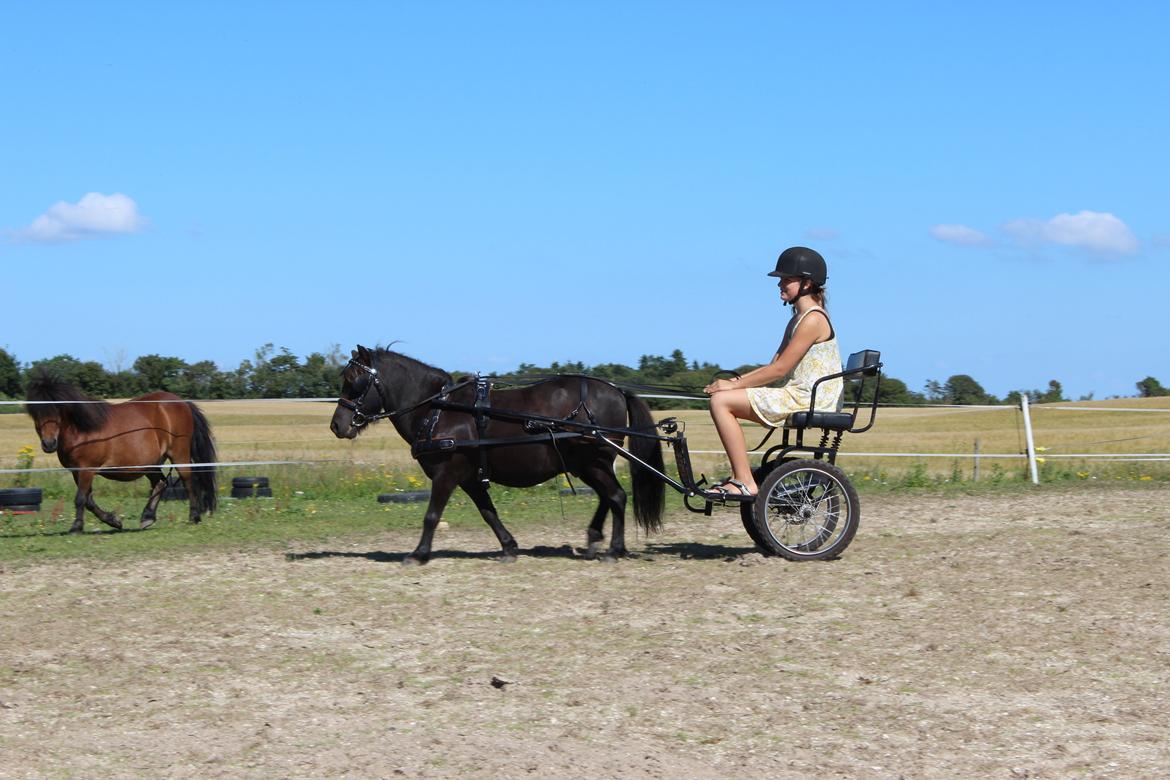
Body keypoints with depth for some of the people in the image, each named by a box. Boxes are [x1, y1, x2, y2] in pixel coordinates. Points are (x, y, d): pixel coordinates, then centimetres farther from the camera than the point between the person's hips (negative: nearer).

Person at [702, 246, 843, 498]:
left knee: (721, 401, -17)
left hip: (806, 399, -10)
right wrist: (736, 381, 3)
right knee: (722, 399, 13)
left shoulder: (813, 319, -13)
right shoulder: (799, 319, 19)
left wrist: (734, 384, -13)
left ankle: (745, 483, -17)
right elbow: (774, 365, 16)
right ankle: (738, 476, 9)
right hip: (797, 396, 10)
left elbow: (780, 369, -17)